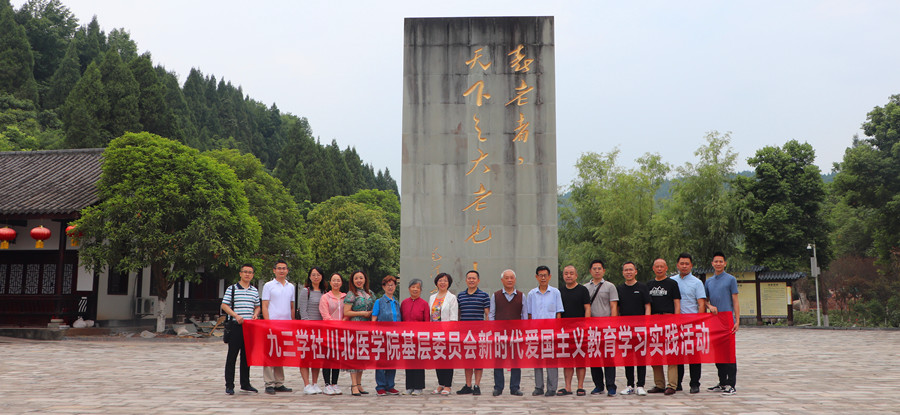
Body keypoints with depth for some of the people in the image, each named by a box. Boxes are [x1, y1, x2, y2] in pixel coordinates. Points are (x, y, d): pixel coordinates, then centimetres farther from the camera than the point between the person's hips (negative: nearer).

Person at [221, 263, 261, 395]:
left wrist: (255, 314, 0)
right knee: (232, 355, -1)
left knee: (247, 355, 9)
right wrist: (236, 315, -15)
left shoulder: (255, 291, 15)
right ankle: (229, 385, 5)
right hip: (235, 325, -4)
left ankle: (245, 384, 18)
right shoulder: (232, 289, 1)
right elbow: (224, 305, -3)